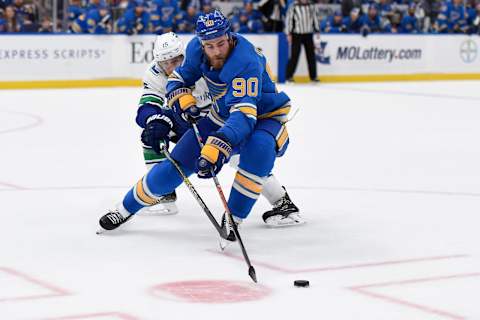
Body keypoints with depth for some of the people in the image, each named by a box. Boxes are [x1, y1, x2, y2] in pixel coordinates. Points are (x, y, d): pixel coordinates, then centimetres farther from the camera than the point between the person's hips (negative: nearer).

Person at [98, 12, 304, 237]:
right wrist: (183, 99, -20)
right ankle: (127, 208, 17)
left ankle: (234, 216, -22)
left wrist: (217, 147, -60)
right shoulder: (196, 49, -16)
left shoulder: (246, 63, -37)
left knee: (259, 148, -38)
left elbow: (244, 114, -47)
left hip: (263, 116, -5)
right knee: (180, 160, -2)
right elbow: (178, 78, 4)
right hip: (222, 115, 5)